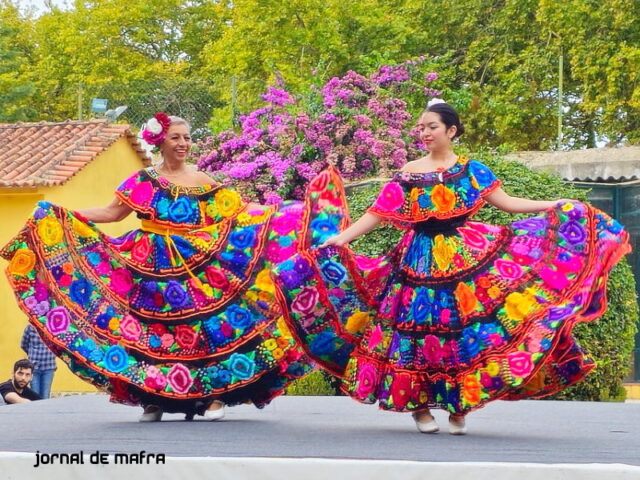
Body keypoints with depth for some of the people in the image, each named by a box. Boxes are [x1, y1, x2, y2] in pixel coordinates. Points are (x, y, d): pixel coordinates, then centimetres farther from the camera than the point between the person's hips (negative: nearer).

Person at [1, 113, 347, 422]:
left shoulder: (204, 183, 9)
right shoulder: (143, 181, 6)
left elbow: (240, 216, 11)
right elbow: (112, 213, 5)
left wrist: (279, 214, 3)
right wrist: (64, 216, -3)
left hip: (199, 267, 0)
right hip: (153, 268, 0)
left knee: (208, 326, -8)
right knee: (150, 329, -4)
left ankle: (214, 395, -2)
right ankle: (153, 399, 3)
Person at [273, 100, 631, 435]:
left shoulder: (472, 170, 5)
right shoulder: (409, 173, 3)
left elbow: (507, 202, 4)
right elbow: (379, 213, 1)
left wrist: (555, 206, -3)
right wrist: (340, 239, -8)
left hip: (468, 256, 0)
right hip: (422, 261, 0)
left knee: (464, 331, -4)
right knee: (420, 329, -2)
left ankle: (459, 409, 4)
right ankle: (419, 405, 8)